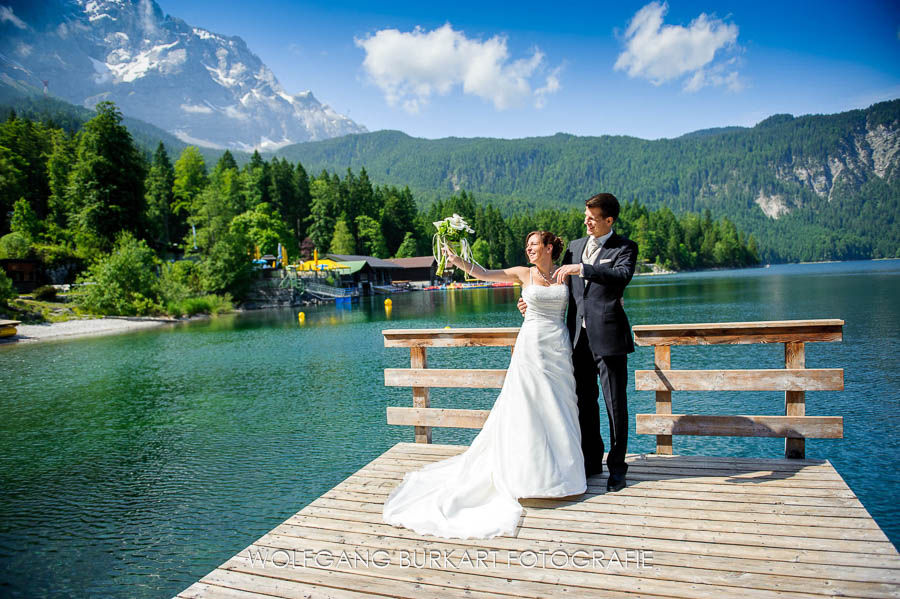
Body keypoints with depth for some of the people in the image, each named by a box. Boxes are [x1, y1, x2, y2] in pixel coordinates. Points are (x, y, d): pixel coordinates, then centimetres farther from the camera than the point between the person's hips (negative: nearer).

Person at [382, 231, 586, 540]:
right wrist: (459, 260, -16)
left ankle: (558, 468, 23)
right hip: (532, 346, -2)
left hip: (559, 349, 2)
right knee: (528, 409, -1)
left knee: (558, 409, 8)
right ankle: (528, 473, 11)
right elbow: (484, 274, -3)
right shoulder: (523, 274, 4)